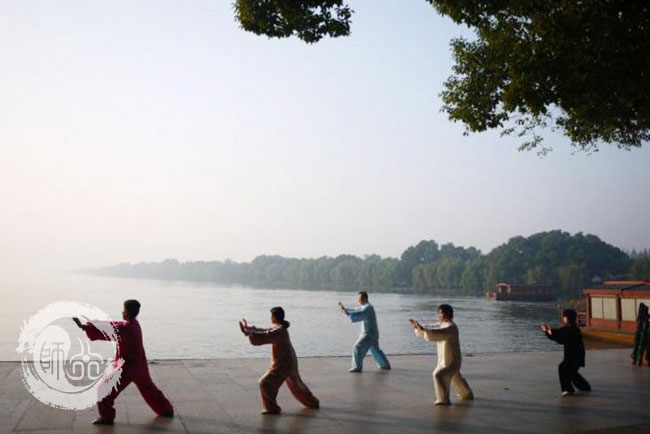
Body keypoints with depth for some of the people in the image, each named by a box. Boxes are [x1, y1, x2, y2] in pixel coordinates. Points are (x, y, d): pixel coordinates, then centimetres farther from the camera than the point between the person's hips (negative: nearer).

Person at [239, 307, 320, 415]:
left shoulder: (280, 331, -23)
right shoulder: (279, 328, 7)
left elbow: (264, 337, -29)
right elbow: (265, 331, 12)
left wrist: (248, 332, -22)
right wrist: (250, 328, 7)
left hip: (283, 364, -10)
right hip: (290, 361, 10)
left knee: (265, 383, -5)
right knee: (296, 384, 26)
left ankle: (272, 408, 0)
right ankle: (313, 402, 39)